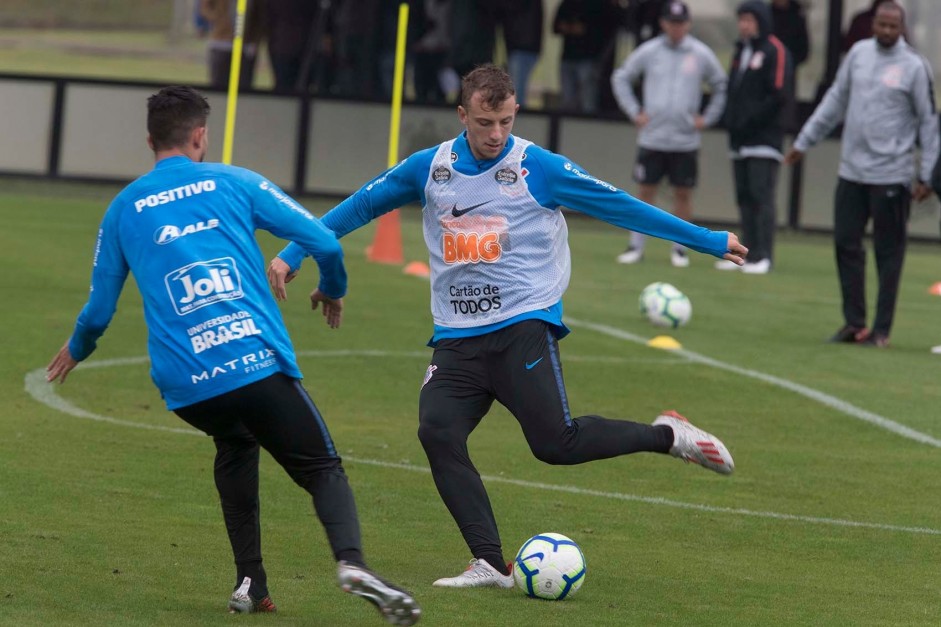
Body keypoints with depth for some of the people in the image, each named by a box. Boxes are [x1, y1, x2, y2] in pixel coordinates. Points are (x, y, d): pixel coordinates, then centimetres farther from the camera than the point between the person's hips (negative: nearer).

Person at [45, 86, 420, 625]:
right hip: (260, 366, -3)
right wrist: (333, 291, 28)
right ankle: (352, 561, -25)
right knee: (323, 469, 7)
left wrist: (77, 351, 44)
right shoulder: (235, 184, 10)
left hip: (185, 387, 3)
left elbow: (99, 310, 22)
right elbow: (325, 242, 6)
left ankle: (251, 582, 21)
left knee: (236, 446, 33)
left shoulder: (123, 210, 16)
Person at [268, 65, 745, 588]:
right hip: (457, 339, 4)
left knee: (556, 443, -18)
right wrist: (293, 254, 18)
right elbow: (358, 208, 20)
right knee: (438, 432, -20)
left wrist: (709, 241, 5)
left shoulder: (539, 169, -2)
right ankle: (490, 565, -18)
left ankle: (667, 435, 7)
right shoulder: (429, 168, 8)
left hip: (524, 325, -4)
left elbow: (621, 207, 3)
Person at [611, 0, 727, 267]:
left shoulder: (702, 54, 1)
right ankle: (636, 246, 9)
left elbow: (721, 87, 12)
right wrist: (634, 112, 3)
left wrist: (707, 118, 4)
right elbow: (621, 78, 11)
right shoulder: (648, 52, 1)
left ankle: (679, 248, 13)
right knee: (646, 190, 2)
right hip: (651, 138, 0)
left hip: (686, 141, 0)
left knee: (683, 193, 3)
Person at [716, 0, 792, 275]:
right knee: (744, 198, 8)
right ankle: (748, 253, 12)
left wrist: (749, 120, -14)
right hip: (740, 139, 8)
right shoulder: (741, 51, 18)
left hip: (765, 138, -8)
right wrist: (732, 121, 7)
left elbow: (778, 95, -14)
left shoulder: (775, 52, -7)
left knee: (761, 195, -13)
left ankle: (763, 256, -15)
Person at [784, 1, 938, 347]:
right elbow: (836, 99, 17)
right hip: (852, 171, 5)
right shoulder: (859, 53, 7)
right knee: (846, 243, 6)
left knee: (889, 253, 0)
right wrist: (804, 140, 18)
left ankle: (881, 330, 6)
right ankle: (854, 322, 16)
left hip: (890, 174, -5)